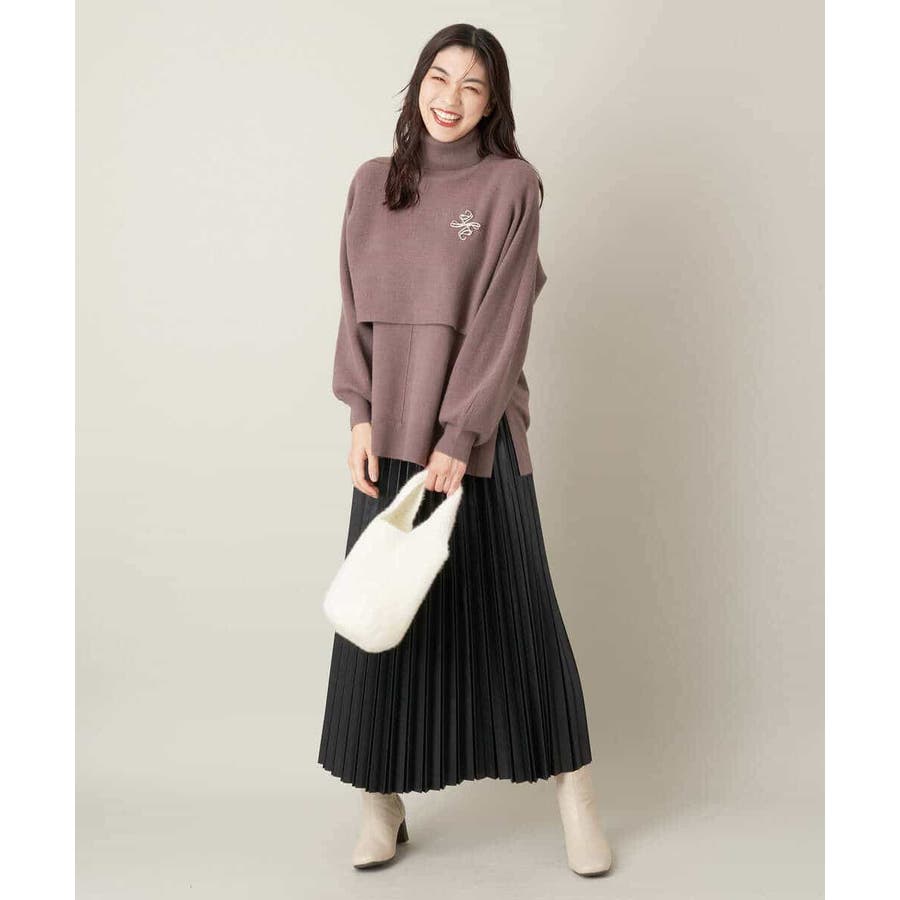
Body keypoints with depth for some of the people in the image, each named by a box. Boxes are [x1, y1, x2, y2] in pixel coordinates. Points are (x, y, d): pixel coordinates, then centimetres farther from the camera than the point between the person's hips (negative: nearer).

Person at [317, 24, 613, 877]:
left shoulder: (510, 184, -2)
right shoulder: (371, 183, 10)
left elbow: (501, 319, -9)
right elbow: (356, 310, 8)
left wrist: (459, 436, -14)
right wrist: (360, 416, -4)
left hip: (477, 431, -3)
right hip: (389, 429, 4)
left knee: (513, 606, 2)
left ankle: (573, 789, 17)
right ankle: (383, 803, 17)